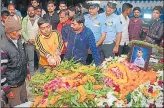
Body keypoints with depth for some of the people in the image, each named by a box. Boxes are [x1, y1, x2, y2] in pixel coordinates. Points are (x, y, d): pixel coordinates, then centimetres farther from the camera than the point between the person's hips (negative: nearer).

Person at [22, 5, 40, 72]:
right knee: (31, 60, 4)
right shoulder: (25, 20, 2)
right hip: (29, 43, 0)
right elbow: (23, 31, 1)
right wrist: (28, 39, -11)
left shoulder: (39, 19, 0)